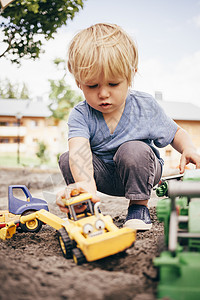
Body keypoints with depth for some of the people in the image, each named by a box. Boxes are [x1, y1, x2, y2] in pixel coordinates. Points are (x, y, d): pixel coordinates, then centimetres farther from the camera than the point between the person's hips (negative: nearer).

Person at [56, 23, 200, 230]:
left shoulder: (145, 107, -15)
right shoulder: (81, 115, -19)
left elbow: (175, 133, 0)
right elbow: (80, 150, -39)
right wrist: (85, 183, -61)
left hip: (138, 172, -1)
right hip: (104, 176, 1)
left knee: (133, 150, -34)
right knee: (67, 160, -23)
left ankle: (139, 206, -10)